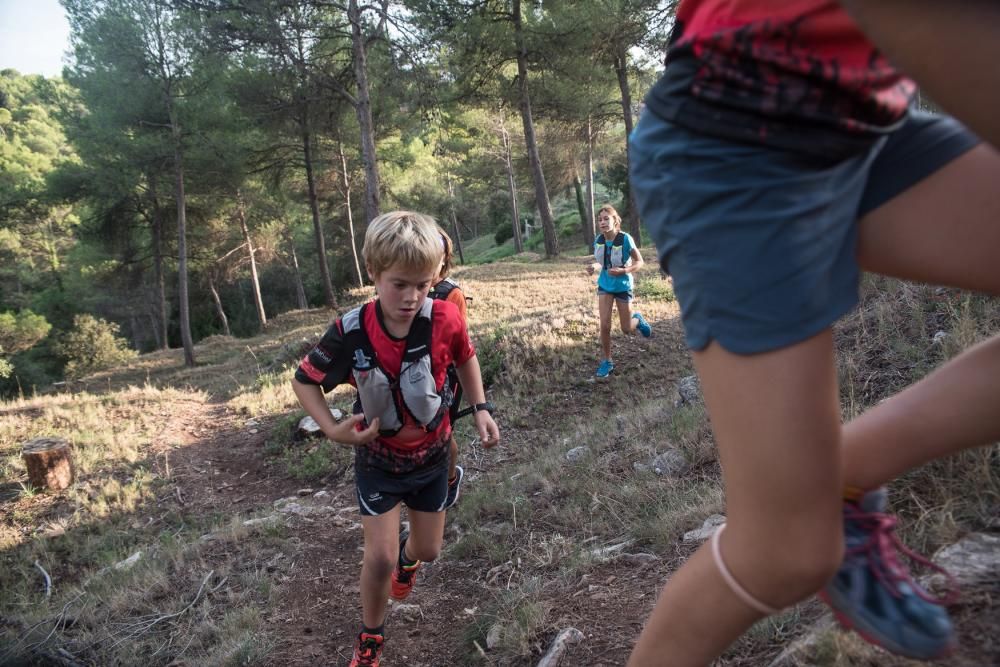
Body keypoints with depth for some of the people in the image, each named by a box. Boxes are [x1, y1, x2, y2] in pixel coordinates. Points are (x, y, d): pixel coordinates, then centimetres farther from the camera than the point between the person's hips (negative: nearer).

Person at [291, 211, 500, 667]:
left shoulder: (445, 319, -25)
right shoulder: (350, 333, -27)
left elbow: (465, 357, 0)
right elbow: (304, 381, -10)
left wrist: (480, 409, -7)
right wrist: (333, 430, -23)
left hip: (431, 455, 2)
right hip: (378, 459, -2)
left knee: (428, 551, 16)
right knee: (379, 559, -5)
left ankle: (406, 554, 55)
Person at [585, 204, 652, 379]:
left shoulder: (625, 239, -22)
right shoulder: (598, 240, -9)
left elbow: (639, 262, -14)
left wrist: (622, 271, -31)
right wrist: (594, 267, -15)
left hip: (623, 286, -3)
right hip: (605, 285, 3)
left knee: (626, 330, 8)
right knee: (604, 325, -8)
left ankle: (638, 319, 44)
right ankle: (606, 361, 9)